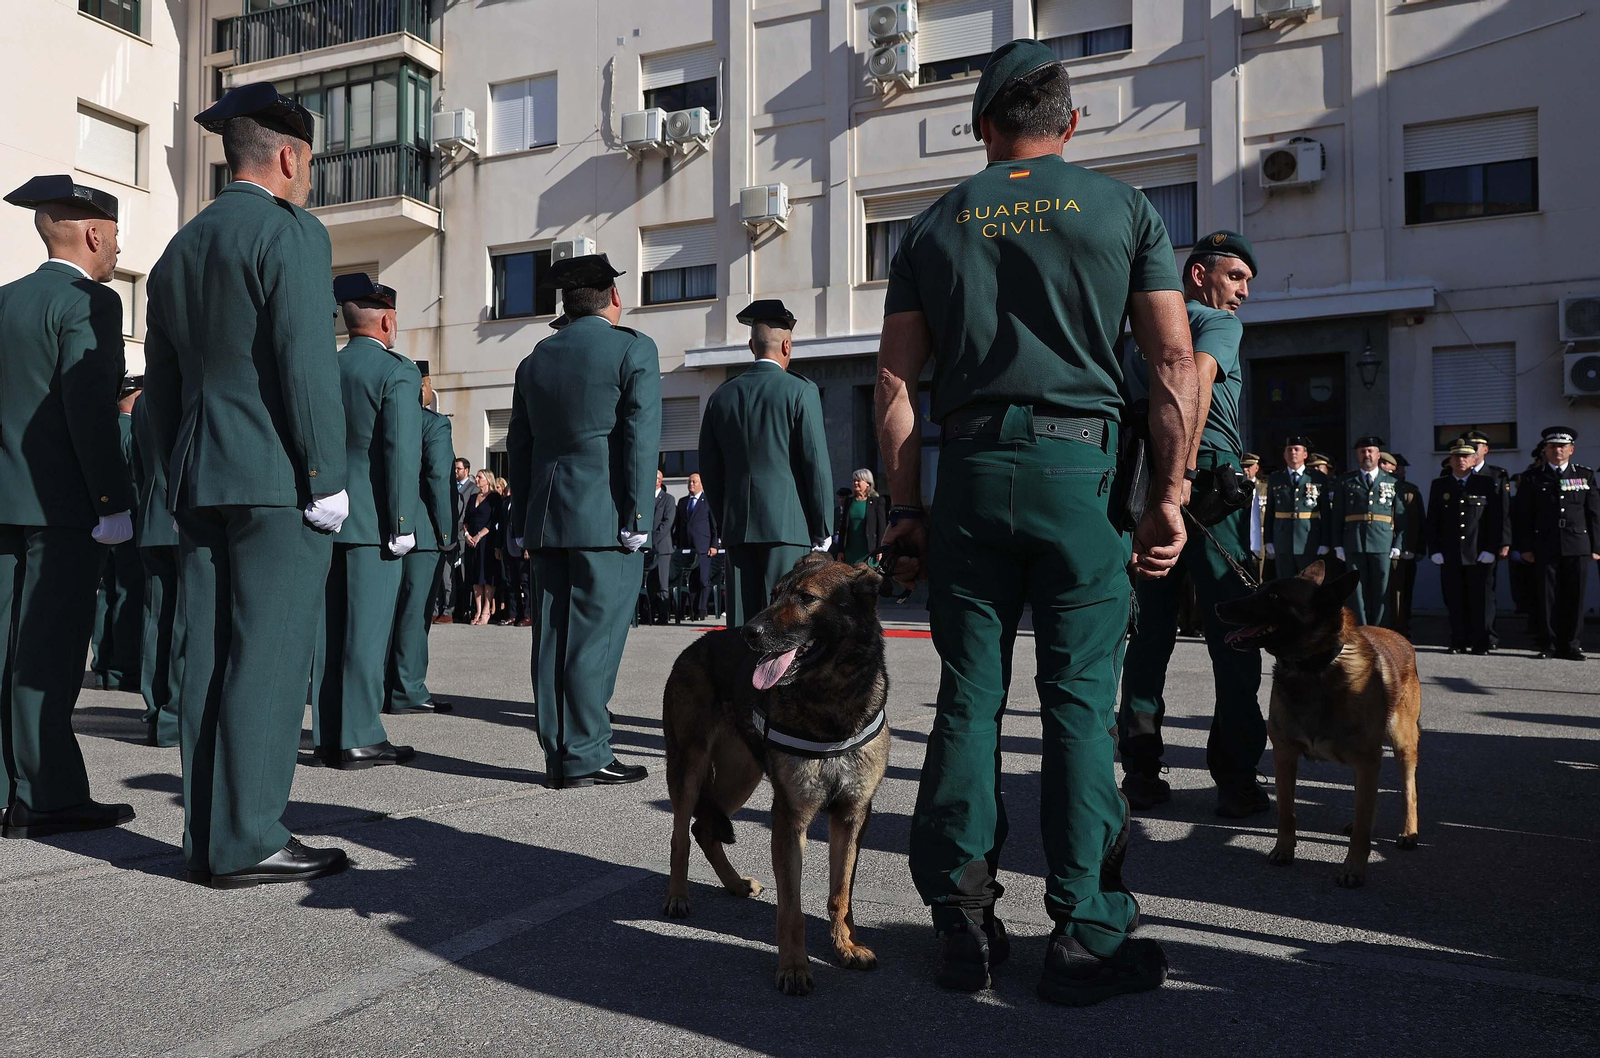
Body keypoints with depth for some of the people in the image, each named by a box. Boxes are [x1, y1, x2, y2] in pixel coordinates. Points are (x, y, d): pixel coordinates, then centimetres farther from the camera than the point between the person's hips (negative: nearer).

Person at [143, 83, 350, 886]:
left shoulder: (178, 249, 18)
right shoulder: (292, 233, -6)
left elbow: (161, 383, 18)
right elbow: (307, 364, -16)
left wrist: (181, 482, 21)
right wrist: (327, 479, -13)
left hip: (200, 484, 8)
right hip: (277, 482, -8)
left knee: (208, 658, 9)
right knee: (268, 658, -5)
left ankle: (207, 836, 15)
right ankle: (247, 843, -2)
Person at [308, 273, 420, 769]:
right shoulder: (398, 371, -8)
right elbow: (402, 451, -15)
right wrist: (403, 523, -12)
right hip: (372, 518, -7)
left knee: (329, 627, 9)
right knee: (368, 629, -3)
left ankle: (328, 734, 15)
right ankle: (359, 738, 0)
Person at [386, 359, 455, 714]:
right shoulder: (433, 422, -7)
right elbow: (439, 477, -15)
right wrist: (446, 530, -10)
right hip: (422, 531, -6)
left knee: (388, 608, 11)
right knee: (414, 610, -3)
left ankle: (382, 687, 16)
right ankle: (407, 691, -1)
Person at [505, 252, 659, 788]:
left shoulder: (535, 359, 16)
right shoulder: (633, 348, -1)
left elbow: (518, 446, 16)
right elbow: (640, 437, -10)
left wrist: (524, 521, 19)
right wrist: (637, 517, -10)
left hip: (546, 519, 6)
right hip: (605, 519, -6)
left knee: (552, 637, 7)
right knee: (595, 636, -3)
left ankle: (559, 755, 12)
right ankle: (585, 757, 0)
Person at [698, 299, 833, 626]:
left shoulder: (721, 396, 10)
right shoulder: (801, 391, -3)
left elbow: (709, 469, 12)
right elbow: (816, 464, -6)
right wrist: (822, 530, 1)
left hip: (737, 527, 4)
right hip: (789, 525, -4)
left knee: (742, 621, 6)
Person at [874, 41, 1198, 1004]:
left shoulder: (935, 225, 12)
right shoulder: (1124, 208, 8)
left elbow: (895, 387, 6)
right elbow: (1177, 368, 0)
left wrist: (907, 507, 9)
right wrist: (1168, 496, 3)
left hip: (970, 474, 2)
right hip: (1082, 465, -2)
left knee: (969, 698, 7)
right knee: (1081, 702, 2)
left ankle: (964, 926, 14)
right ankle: (1088, 940, 9)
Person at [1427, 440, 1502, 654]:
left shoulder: (1488, 484, 6)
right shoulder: (1439, 485, 11)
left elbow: (1496, 519, 3)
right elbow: (1432, 521, 8)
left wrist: (1491, 549, -6)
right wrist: (1434, 550, 0)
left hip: (1479, 555, -1)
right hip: (1449, 555, 2)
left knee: (1479, 600, 1)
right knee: (1454, 601, 3)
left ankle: (1480, 643, 8)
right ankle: (1458, 643, 10)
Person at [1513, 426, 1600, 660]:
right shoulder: (1533, 479, 8)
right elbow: (1523, 517, 6)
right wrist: (1525, 547, -1)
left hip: (1578, 547, 1)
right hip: (1545, 548, -1)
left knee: (1574, 597, 1)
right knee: (1545, 596, -1)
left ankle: (1570, 645, 9)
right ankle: (1547, 645, 6)